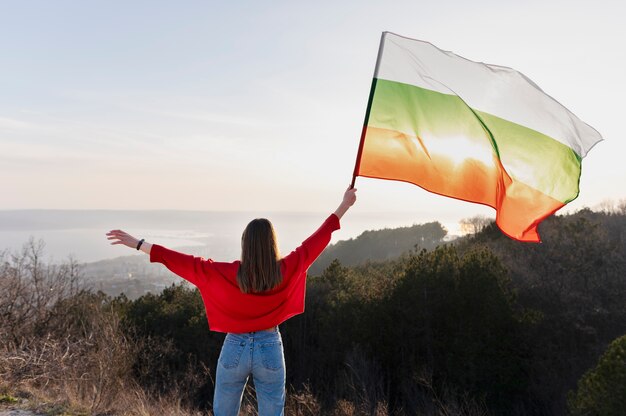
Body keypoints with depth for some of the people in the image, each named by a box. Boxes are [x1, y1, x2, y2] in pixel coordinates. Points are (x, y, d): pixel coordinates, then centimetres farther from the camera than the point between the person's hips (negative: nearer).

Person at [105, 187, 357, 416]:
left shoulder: (227, 274, -17)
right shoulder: (286, 271, -13)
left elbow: (185, 262, -14)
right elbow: (316, 241, -5)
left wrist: (139, 244, -7)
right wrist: (345, 205, 5)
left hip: (235, 349, 0)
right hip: (270, 350, 1)